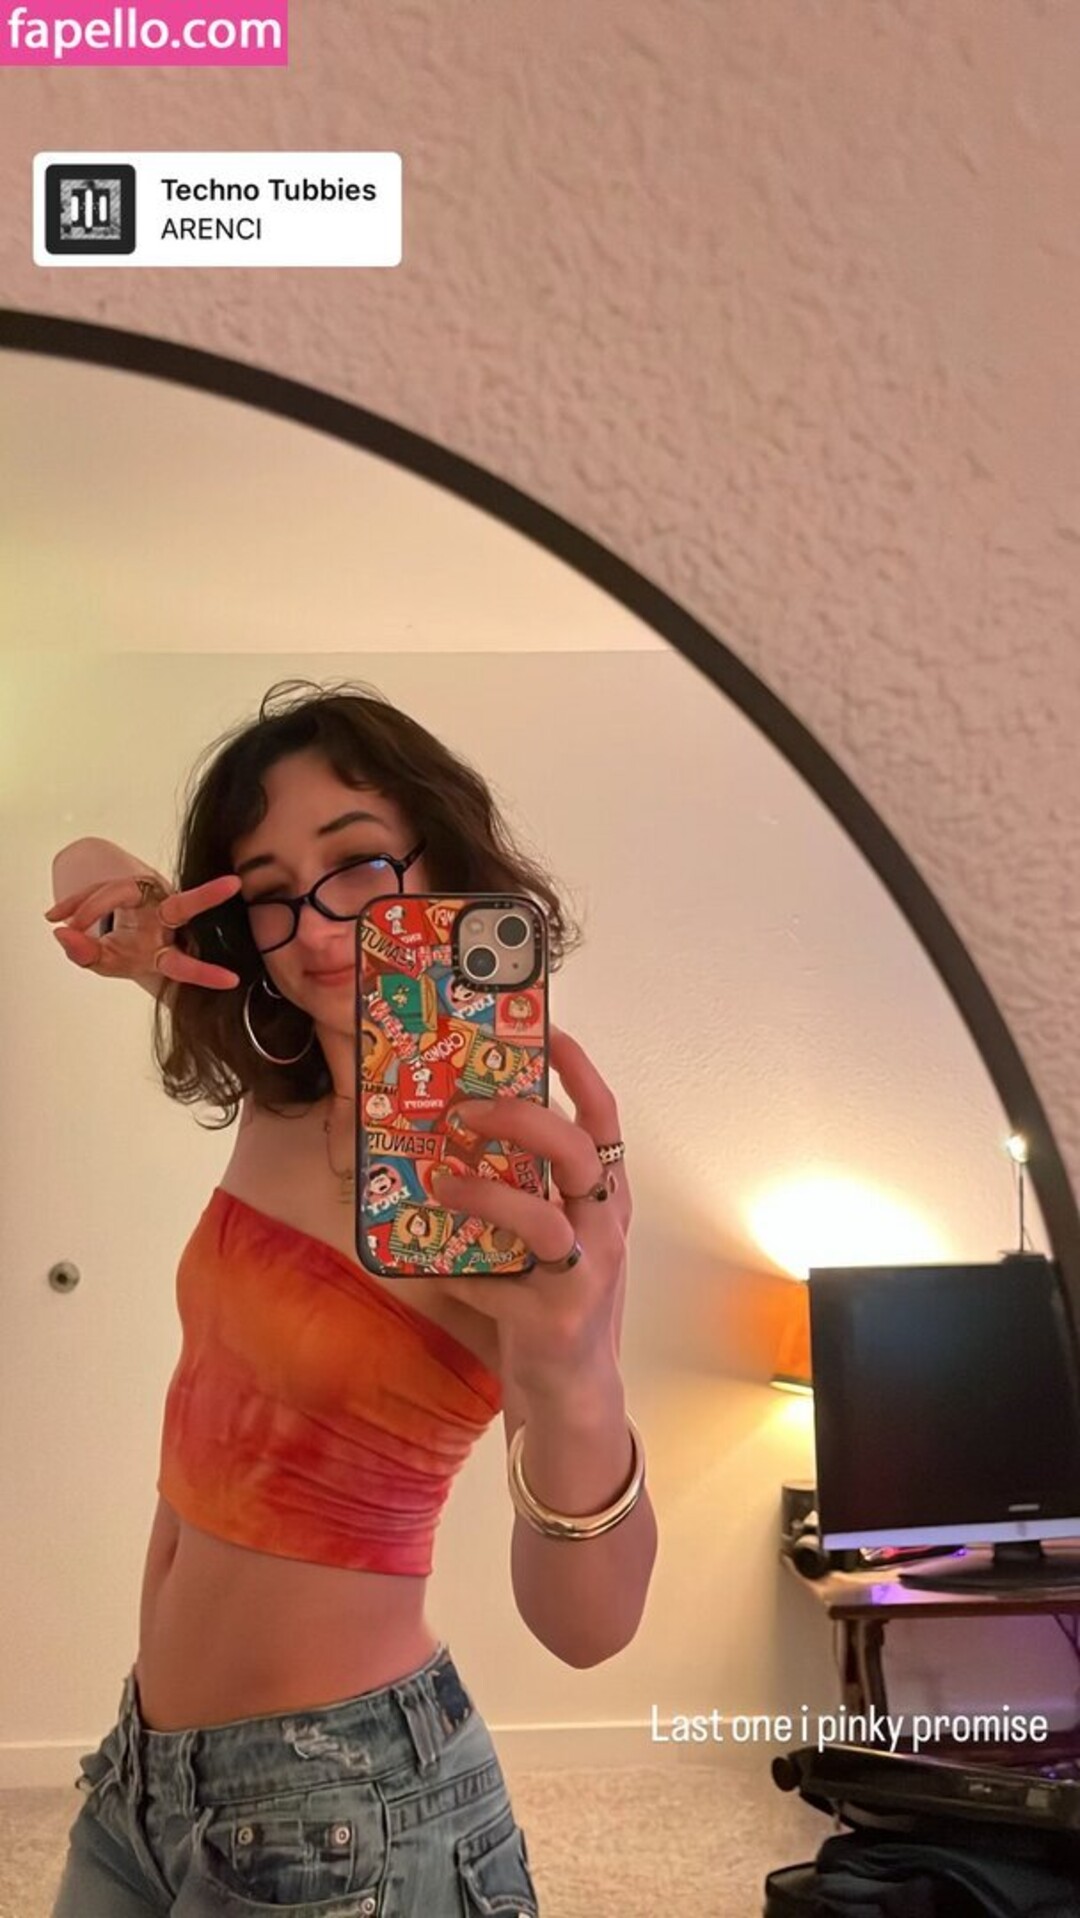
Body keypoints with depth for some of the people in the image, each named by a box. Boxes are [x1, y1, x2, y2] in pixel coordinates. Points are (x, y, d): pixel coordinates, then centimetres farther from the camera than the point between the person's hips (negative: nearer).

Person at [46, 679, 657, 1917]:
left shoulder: (516, 1182, -21)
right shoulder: (276, 1107, -1)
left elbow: (589, 1629, -28)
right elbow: (83, 871, 13)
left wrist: (574, 1398, -49)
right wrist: (123, 904, -11)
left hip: (340, 1811, -6)